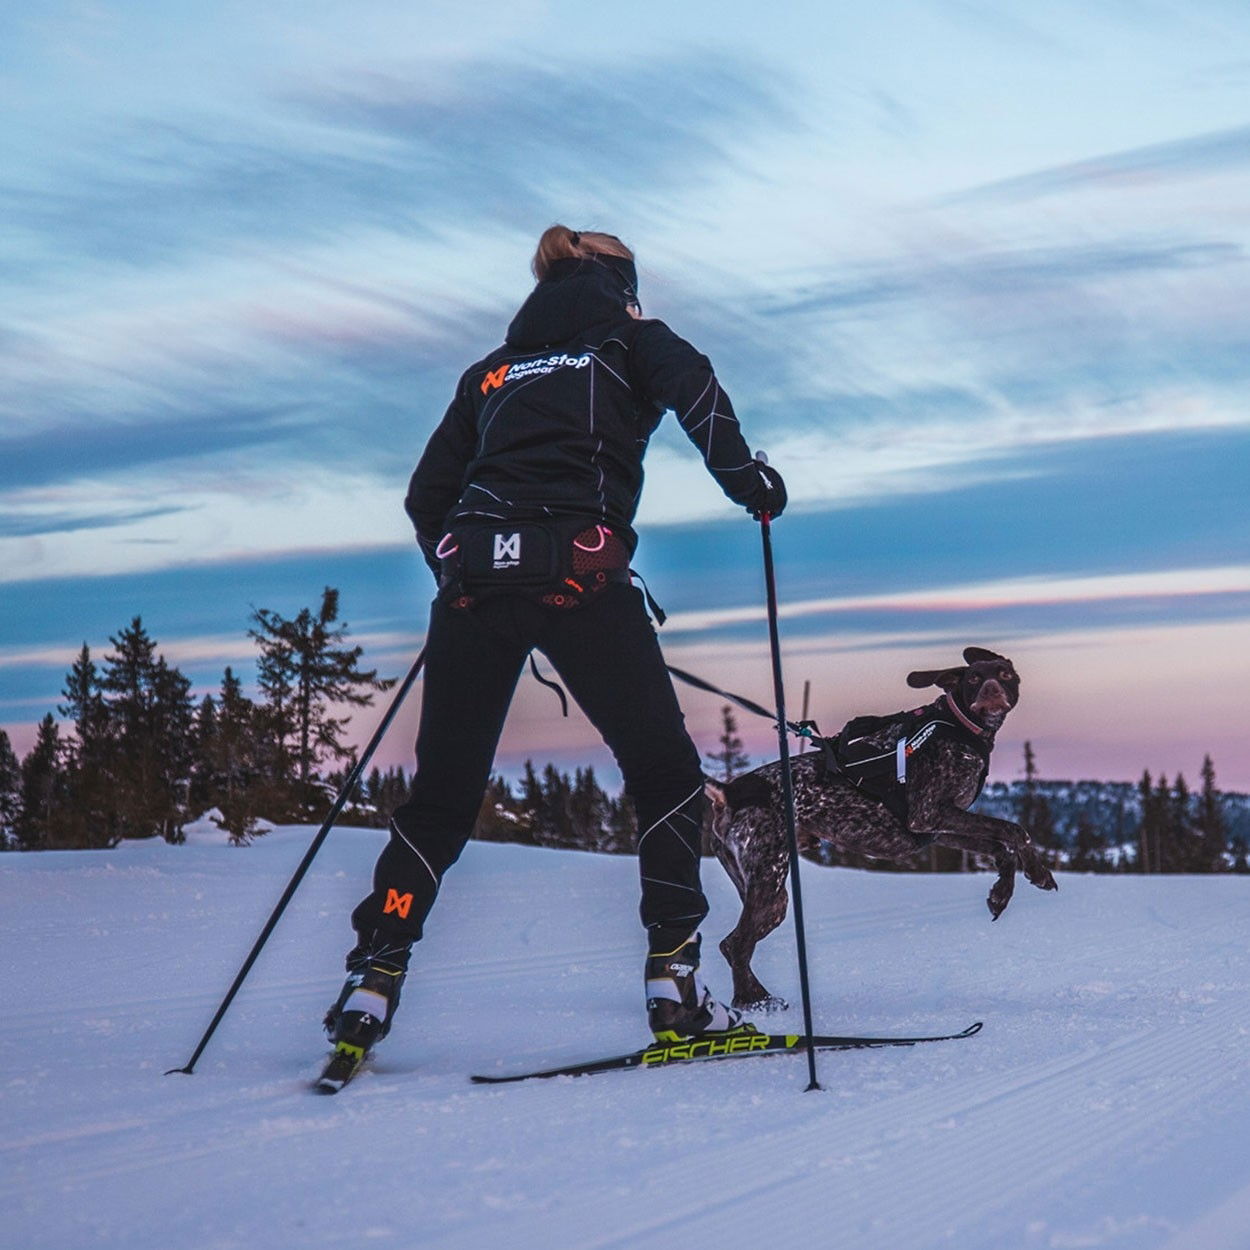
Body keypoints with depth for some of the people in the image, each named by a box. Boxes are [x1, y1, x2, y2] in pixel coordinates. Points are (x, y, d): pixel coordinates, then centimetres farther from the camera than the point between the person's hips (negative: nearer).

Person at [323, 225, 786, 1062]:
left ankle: (372, 984, 1)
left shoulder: (494, 369, 29)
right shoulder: (629, 337, 19)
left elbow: (427, 496, 24)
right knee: (666, 772, 8)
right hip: (576, 575, -4)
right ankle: (674, 982, -1)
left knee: (443, 793, 11)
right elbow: (691, 383, -4)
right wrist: (745, 477, 2)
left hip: (473, 575, 4)